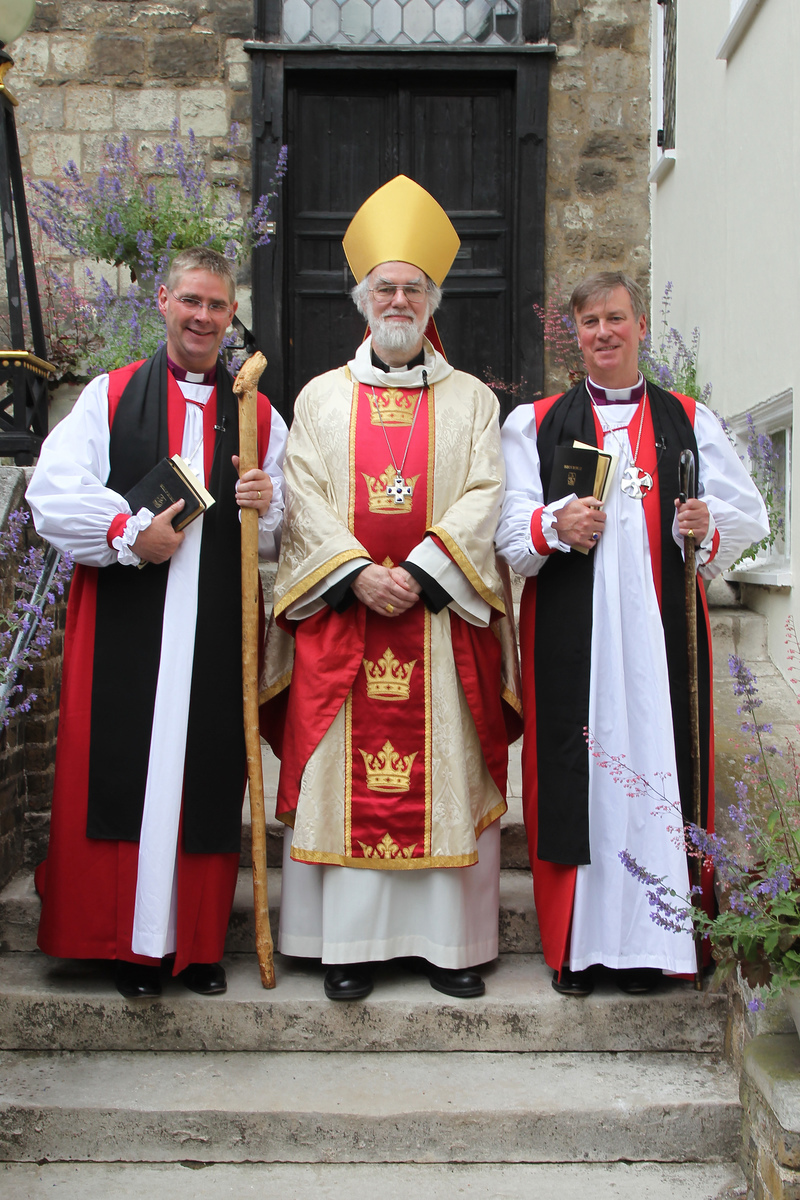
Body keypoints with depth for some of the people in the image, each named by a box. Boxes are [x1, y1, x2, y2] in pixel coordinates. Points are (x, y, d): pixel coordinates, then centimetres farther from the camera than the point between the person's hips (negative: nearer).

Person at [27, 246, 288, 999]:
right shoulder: (110, 396, 8)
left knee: (207, 778, 5)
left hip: (218, 628, 2)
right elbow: (52, 495, -2)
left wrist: (264, 508, -11)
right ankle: (131, 940, 14)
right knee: (121, 774, 1)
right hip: (124, 624, -1)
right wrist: (130, 533, -13)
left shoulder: (258, 415, 13)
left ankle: (199, 942, 17)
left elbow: (282, 540, 10)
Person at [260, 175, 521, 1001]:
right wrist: (360, 574, -13)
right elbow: (304, 498, 1)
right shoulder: (322, 397, 12)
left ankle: (448, 940, 9)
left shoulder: (472, 400, 11)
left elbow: (483, 498, -1)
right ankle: (350, 941, 8)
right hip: (341, 615, 1)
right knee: (342, 773, 0)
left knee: (445, 772, 1)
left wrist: (418, 574, -14)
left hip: (443, 616, 0)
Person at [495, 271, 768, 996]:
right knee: (574, 772, -2)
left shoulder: (690, 422, 14)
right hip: (569, 631, 0)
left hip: (662, 629, 1)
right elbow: (506, 528, 2)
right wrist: (554, 525, -18)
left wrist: (708, 525, -14)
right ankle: (575, 946, 8)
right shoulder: (536, 423, 13)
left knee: (656, 761, -2)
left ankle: (646, 940, 8)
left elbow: (747, 515, 7)